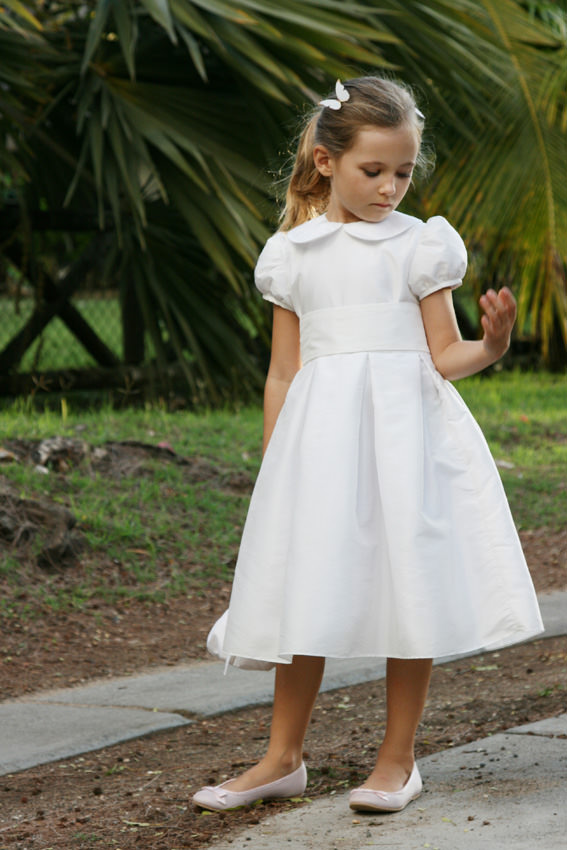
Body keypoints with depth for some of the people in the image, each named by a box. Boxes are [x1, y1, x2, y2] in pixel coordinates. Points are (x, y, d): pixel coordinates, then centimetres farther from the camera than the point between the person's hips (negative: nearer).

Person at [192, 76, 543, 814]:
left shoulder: (420, 245, 2)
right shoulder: (294, 255, 8)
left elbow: (444, 357, 2)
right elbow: (283, 373, 12)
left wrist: (491, 345, -18)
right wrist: (272, 470, 10)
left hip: (404, 429, -1)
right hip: (320, 433, 2)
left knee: (409, 587, -1)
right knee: (304, 596, 5)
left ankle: (398, 760, 13)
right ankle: (283, 759, 18)